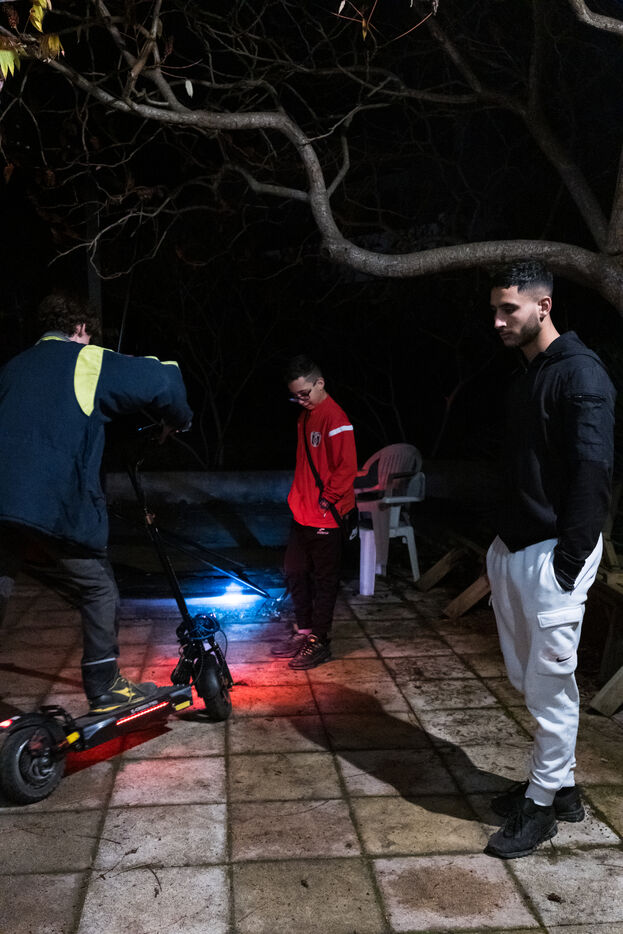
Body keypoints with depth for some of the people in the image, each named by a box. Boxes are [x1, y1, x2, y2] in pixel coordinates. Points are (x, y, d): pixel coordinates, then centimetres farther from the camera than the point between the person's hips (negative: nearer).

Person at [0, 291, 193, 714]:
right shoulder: (86, 361, 1)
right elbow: (164, 379, -2)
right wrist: (177, 420, 15)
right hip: (55, 506, -6)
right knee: (99, 590, 12)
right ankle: (104, 688, 18)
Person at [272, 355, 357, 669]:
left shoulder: (335, 419, -17)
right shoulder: (306, 415, 12)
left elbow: (347, 467, -22)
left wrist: (326, 500, -17)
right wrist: (299, 497, 14)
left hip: (326, 517, -9)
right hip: (302, 514, 9)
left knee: (324, 581, 3)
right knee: (295, 574, 17)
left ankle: (320, 643, 14)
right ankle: (304, 632, 31)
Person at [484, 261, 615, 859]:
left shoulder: (580, 374, -13)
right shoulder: (526, 376, 15)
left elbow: (592, 472, -19)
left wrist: (570, 558, -20)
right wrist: (503, 541, 12)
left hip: (552, 556, -9)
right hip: (513, 550, 9)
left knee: (550, 685, 2)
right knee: (526, 676, 17)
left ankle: (542, 803, 18)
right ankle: (559, 784, 32)